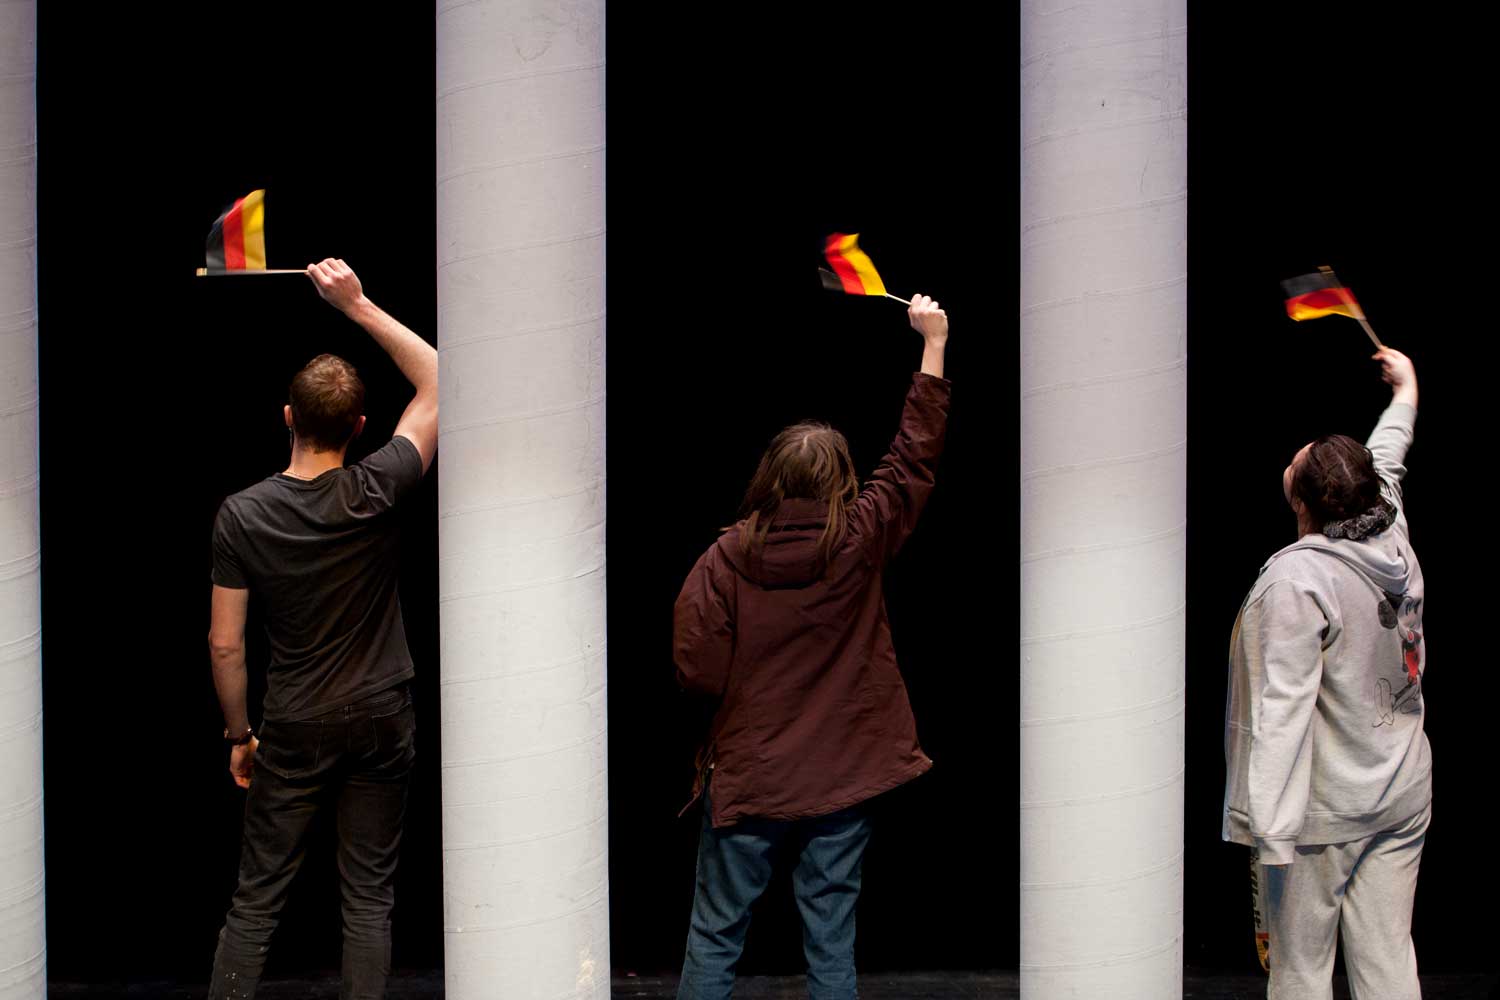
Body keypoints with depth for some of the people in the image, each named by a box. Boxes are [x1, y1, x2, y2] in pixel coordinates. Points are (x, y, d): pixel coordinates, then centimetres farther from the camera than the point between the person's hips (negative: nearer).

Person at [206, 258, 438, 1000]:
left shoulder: (242, 514, -10)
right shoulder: (374, 493, -12)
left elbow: (225, 645, -7)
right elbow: (437, 383, 0)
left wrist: (238, 734, 7)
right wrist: (357, 305, -2)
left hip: (294, 729, 0)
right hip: (380, 719, 0)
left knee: (257, 898, 8)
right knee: (369, 896, 7)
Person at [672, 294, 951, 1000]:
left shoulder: (725, 560, -10)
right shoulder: (859, 544, -7)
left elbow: (694, 670, -13)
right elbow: (914, 458, 2)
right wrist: (934, 343, 8)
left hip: (745, 776, -1)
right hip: (841, 781, 1)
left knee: (715, 936, 10)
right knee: (830, 939, 8)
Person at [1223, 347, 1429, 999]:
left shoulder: (1295, 578, -20)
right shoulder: (1394, 545, 1)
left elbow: (1283, 709, -24)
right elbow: (1384, 466, 25)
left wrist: (1272, 829, -25)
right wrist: (1404, 395, 43)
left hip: (1324, 809, -7)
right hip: (1404, 794, 7)